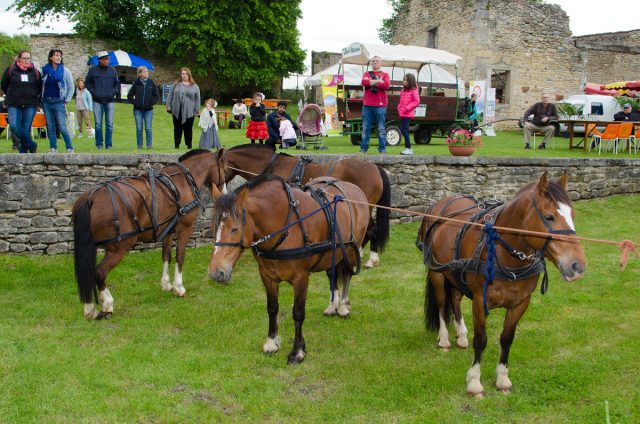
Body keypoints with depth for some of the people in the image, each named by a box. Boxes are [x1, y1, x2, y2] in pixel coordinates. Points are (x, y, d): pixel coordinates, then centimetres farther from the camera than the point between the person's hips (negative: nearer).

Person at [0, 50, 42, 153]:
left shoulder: (35, 72, 6)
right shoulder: (10, 70, 2)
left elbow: (40, 87, 18)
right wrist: (11, 95, 16)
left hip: (30, 105, 1)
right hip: (14, 105, 0)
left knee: (26, 128, -1)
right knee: (14, 125, -16)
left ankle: (23, 151, 9)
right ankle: (31, 144, 0)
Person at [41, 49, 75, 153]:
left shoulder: (65, 71, 0)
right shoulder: (44, 70, 5)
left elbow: (71, 88, 3)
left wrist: (66, 101, -1)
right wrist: (40, 100, 4)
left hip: (59, 102, -3)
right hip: (46, 102, 3)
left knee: (62, 128, -9)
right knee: (50, 127, 6)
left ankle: (70, 148, -1)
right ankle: (53, 148, 13)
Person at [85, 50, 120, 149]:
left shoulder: (112, 70, 8)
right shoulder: (93, 70, 3)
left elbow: (116, 83, 18)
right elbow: (87, 82, 13)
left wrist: (114, 92, 4)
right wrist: (93, 92, 1)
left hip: (110, 100, 1)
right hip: (97, 101, -1)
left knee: (109, 124, 0)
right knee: (98, 124, 0)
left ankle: (108, 144, 6)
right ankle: (99, 143, 8)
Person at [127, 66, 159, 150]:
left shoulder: (151, 83, 3)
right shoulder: (136, 83, 1)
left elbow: (157, 96, 8)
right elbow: (129, 95, 7)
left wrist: (151, 103, -2)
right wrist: (135, 103, -3)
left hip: (148, 110, 0)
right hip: (138, 110, 0)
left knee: (148, 129, -1)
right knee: (139, 129, 3)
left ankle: (149, 145, 5)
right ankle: (139, 145, 9)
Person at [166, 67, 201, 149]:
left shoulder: (195, 86, 7)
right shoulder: (176, 84, 9)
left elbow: (197, 99, 5)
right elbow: (170, 95, 11)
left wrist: (197, 110, 0)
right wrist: (168, 105, 4)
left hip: (189, 112, -1)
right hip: (177, 111, 1)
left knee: (188, 129, 2)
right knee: (177, 128, 6)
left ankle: (189, 145, 11)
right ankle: (177, 144, 13)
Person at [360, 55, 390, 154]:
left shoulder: (385, 75, 10)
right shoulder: (367, 74, 16)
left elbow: (386, 85, -10)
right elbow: (364, 82, -6)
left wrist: (371, 83, -6)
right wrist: (378, 81, -8)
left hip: (380, 106, -2)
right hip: (367, 105, 2)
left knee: (381, 129, -1)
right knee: (365, 128, 3)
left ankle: (382, 149, 3)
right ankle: (363, 148, 8)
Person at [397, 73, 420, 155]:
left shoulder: (413, 90, -7)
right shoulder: (403, 90, 16)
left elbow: (416, 101, -12)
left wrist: (407, 108, -15)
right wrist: (399, 108, 7)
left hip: (408, 114, -8)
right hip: (402, 114, 8)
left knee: (404, 129, -14)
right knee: (404, 130, 10)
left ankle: (409, 148, -9)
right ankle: (407, 148, 17)